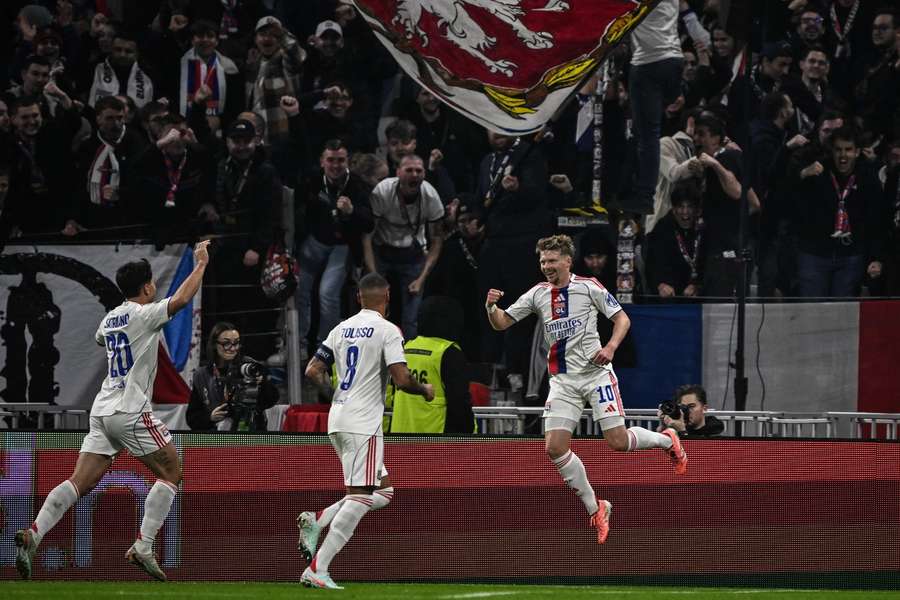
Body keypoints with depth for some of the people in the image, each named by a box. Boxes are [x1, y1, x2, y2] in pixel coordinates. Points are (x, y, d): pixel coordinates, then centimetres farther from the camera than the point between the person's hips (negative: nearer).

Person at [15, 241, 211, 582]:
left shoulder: (110, 318, 17)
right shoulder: (143, 314, -7)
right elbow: (181, 299, -19)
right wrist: (200, 264, -5)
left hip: (103, 411, 7)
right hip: (130, 412, -7)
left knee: (80, 482, 1)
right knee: (171, 472, 5)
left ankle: (34, 533, -19)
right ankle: (143, 548, -6)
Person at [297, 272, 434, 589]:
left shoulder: (342, 328, 12)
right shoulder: (387, 330, -7)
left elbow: (313, 371, 13)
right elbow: (402, 379, -14)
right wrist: (425, 390, 6)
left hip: (337, 420, 8)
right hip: (364, 423, -8)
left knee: (382, 491, 15)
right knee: (360, 497, -8)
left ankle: (316, 520, 0)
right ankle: (317, 569, -16)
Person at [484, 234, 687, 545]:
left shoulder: (589, 287, -4)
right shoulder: (537, 295, 7)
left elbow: (622, 318, 0)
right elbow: (501, 323, 6)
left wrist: (611, 346, -18)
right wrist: (491, 306, -16)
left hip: (595, 372, -4)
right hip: (562, 380, 4)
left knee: (618, 441, -11)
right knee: (555, 448, -9)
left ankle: (667, 440, 22)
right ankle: (595, 509, 5)